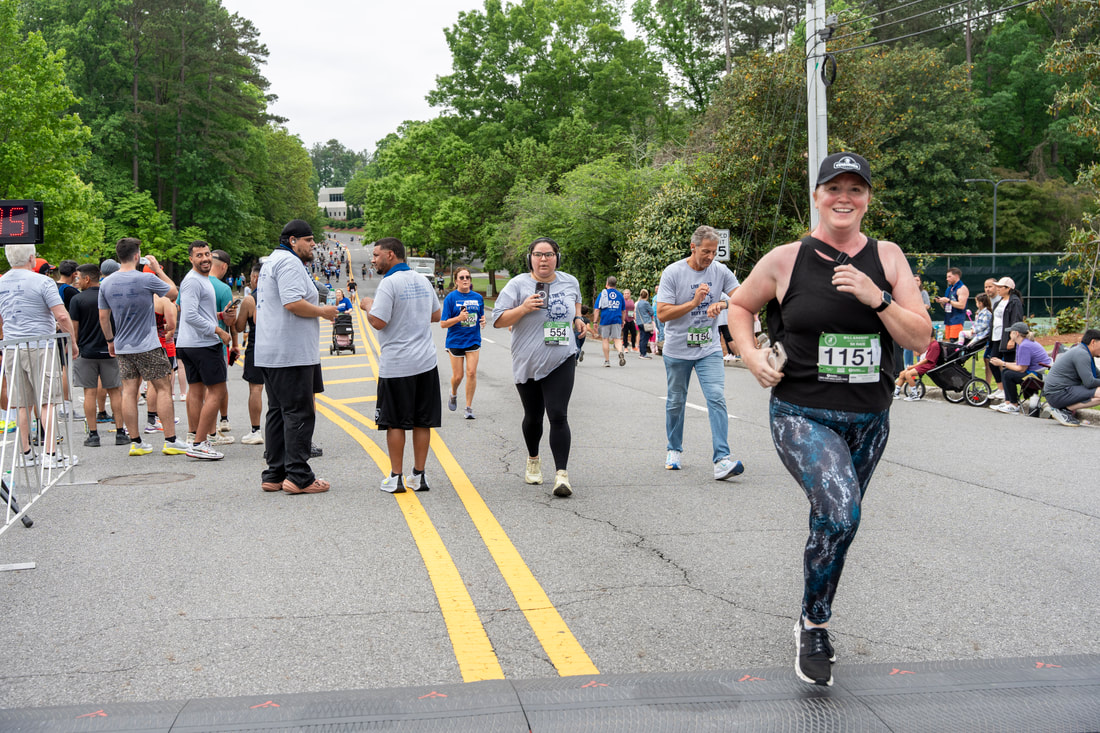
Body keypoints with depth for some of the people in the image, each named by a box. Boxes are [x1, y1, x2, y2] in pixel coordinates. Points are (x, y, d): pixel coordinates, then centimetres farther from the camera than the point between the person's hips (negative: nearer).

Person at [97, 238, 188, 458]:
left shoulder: (106, 284, 3)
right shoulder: (147, 279, -12)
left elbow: (103, 317, 9)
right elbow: (173, 292, 2)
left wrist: (110, 341, 21)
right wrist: (158, 269, 9)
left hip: (122, 347, 5)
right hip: (148, 346, -5)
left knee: (129, 391, 7)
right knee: (163, 388, 2)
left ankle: (135, 442, 9)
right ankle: (170, 441, 0)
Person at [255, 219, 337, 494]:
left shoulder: (271, 262, 23)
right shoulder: (289, 263, -11)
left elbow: (259, 311, 27)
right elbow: (293, 303, -24)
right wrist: (323, 311, -10)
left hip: (270, 354, 11)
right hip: (292, 354, -11)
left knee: (278, 412, 12)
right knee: (299, 413, -7)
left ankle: (274, 475, 15)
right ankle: (298, 476, -6)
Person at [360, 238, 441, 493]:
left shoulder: (389, 283, -12)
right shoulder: (423, 281, 10)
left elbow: (378, 322, -18)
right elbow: (436, 315, 20)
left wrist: (368, 306, 1)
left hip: (396, 365, -6)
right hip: (426, 361, 6)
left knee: (395, 423, 3)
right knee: (422, 422, 8)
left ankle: (395, 478, 7)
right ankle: (419, 476, 13)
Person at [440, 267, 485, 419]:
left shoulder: (478, 297, 5)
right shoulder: (451, 298, -6)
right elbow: (443, 323, -8)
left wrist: (483, 321, -5)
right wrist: (459, 318, -23)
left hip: (473, 340, 2)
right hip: (455, 341, -2)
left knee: (471, 373, -6)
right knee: (457, 375, 4)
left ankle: (469, 407, 4)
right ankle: (453, 395, 38)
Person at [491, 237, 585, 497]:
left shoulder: (570, 282, 6)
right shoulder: (518, 285, -5)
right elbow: (498, 320, -7)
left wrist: (577, 317, 11)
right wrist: (524, 308, -20)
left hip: (561, 362, 0)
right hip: (527, 365, 0)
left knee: (558, 416, -12)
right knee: (533, 417, 13)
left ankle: (561, 473, -12)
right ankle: (533, 459, 39)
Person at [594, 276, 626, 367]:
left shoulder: (602, 294, 1)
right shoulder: (620, 295, 9)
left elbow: (597, 309, -2)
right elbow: (623, 310, 15)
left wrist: (596, 322, 2)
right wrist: (622, 322, 24)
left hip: (605, 320, -2)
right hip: (617, 320, 2)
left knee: (605, 340, 7)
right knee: (617, 339, 2)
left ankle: (607, 360, 9)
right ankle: (621, 353, -28)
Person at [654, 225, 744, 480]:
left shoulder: (720, 271, -2)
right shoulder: (672, 273, -11)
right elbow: (662, 313, -14)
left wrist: (721, 303, -21)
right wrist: (694, 302, -24)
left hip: (709, 349, 1)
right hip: (678, 350, -1)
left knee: (717, 398, -14)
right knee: (676, 402, 12)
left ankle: (721, 459, -20)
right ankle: (674, 450, 33)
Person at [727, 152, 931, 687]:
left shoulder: (887, 258, 2)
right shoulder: (785, 260, -5)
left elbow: (921, 338, -1)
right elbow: (739, 306, 12)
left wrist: (876, 298, -16)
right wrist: (750, 354, -5)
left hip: (868, 420, 4)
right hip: (802, 416, -4)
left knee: (834, 521, 16)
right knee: (839, 514, -25)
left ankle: (816, 618, 41)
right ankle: (813, 627, -4)